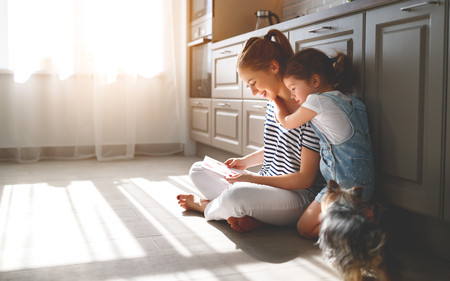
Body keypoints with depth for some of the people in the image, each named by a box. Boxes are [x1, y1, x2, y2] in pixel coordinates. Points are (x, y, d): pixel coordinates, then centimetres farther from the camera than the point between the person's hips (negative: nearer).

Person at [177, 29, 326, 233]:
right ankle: (246, 214, -15)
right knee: (198, 171, 8)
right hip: (268, 185, 9)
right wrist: (245, 161, 8)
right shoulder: (273, 103, 6)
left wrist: (252, 179, -18)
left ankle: (206, 205, 0)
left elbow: (306, 179, -20)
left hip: (298, 195, -9)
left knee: (236, 195, -37)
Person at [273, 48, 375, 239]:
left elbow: (286, 122, 2)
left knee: (306, 228, 4)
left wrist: (274, 97, 19)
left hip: (346, 185, -9)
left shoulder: (318, 101, -16)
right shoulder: (347, 100, 9)